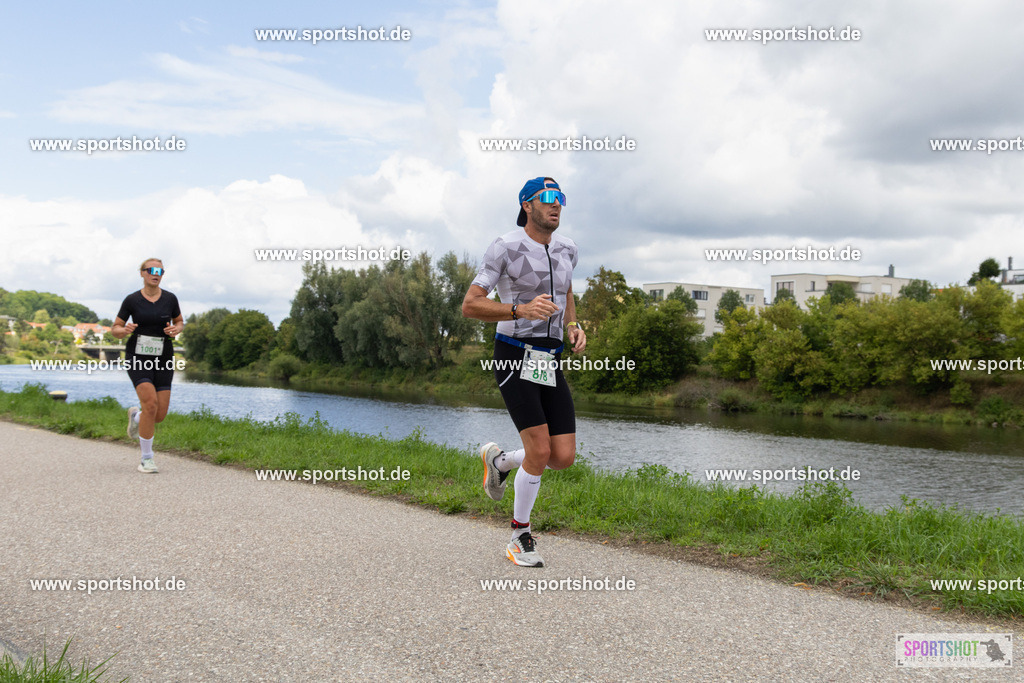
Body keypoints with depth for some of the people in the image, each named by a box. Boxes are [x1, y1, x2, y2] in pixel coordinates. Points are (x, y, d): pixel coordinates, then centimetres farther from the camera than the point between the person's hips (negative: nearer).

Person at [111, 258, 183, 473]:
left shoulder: (170, 299, 2)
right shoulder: (132, 300, -2)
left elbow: (179, 322, 17)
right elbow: (115, 329, 4)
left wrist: (176, 330, -7)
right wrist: (125, 330, -19)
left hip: (163, 359, 3)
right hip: (137, 358, -3)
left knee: (160, 414, -3)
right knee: (151, 404, -21)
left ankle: (136, 415, 36)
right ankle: (146, 459, -5)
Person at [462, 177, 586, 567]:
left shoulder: (567, 250, 9)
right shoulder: (506, 247, -9)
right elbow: (470, 305, -12)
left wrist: (573, 326, 7)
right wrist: (521, 310, -26)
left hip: (551, 361, 6)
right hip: (514, 355, -6)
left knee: (564, 458, -2)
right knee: (540, 451, -15)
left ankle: (499, 461, 29)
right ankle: (520, 536, 8)